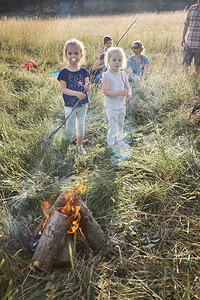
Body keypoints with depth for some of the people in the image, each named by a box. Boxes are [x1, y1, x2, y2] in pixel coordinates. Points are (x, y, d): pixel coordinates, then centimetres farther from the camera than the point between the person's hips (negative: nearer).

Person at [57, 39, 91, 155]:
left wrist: (87, 87, -26)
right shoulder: (64, 72, -9)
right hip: (70, 105, -3)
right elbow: (63, 89, -13)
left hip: (83, 103, 3)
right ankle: (65, 148, 21)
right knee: (70, 127, 4)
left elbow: (87, 87, -1)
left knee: (81, 125, 15)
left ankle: (80, 145, 33)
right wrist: (76, 93, -27)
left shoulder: (84, 71, 0)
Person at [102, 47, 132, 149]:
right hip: (111, 106, -6)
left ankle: (119, 141, 41)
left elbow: (128, 87, 6)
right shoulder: (106, 75, -17)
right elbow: (106, 91, -23)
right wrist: (119, 92, -32)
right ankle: (110, 144, 19)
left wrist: (129, 93, -18)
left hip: (121, 105, 6)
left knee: (120, 125, 22)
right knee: (113, 127, -1)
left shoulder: (123, 74, 2)